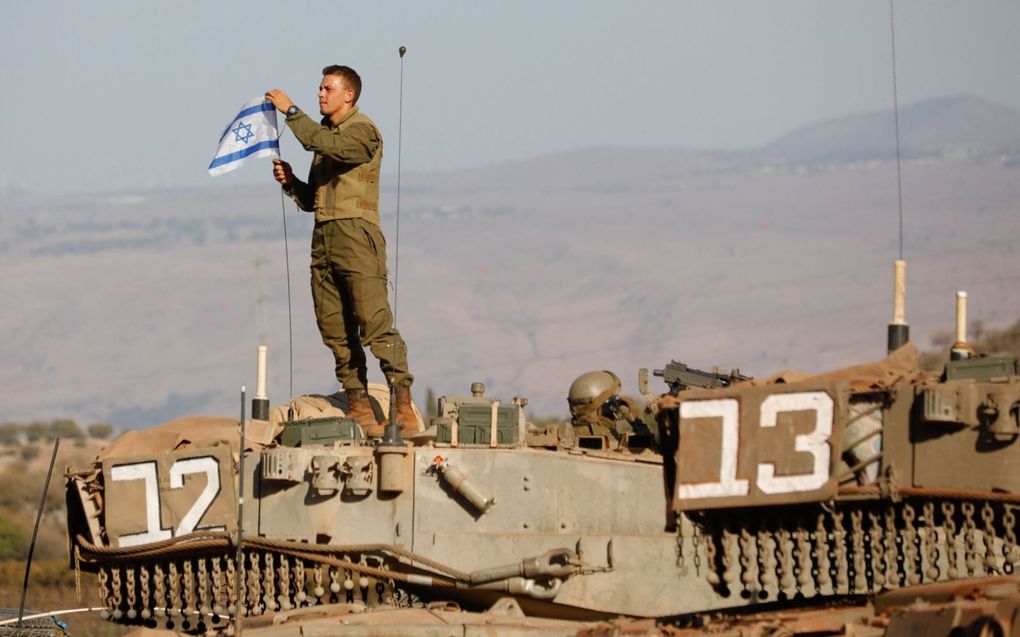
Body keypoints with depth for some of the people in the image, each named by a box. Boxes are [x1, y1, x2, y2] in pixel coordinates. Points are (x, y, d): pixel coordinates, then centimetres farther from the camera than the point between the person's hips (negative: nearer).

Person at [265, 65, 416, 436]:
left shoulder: (363, 132, -3)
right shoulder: (325, 133, 22)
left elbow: (323, 144, -24)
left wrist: (290, 111, -16)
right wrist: (290, 182, 5)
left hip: (357, 234, -9)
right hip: (324, 239, 9)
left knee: (375, 325, -14)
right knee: (336, 331, 4)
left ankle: (404, 408, -15)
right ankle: (358, 406, 8)